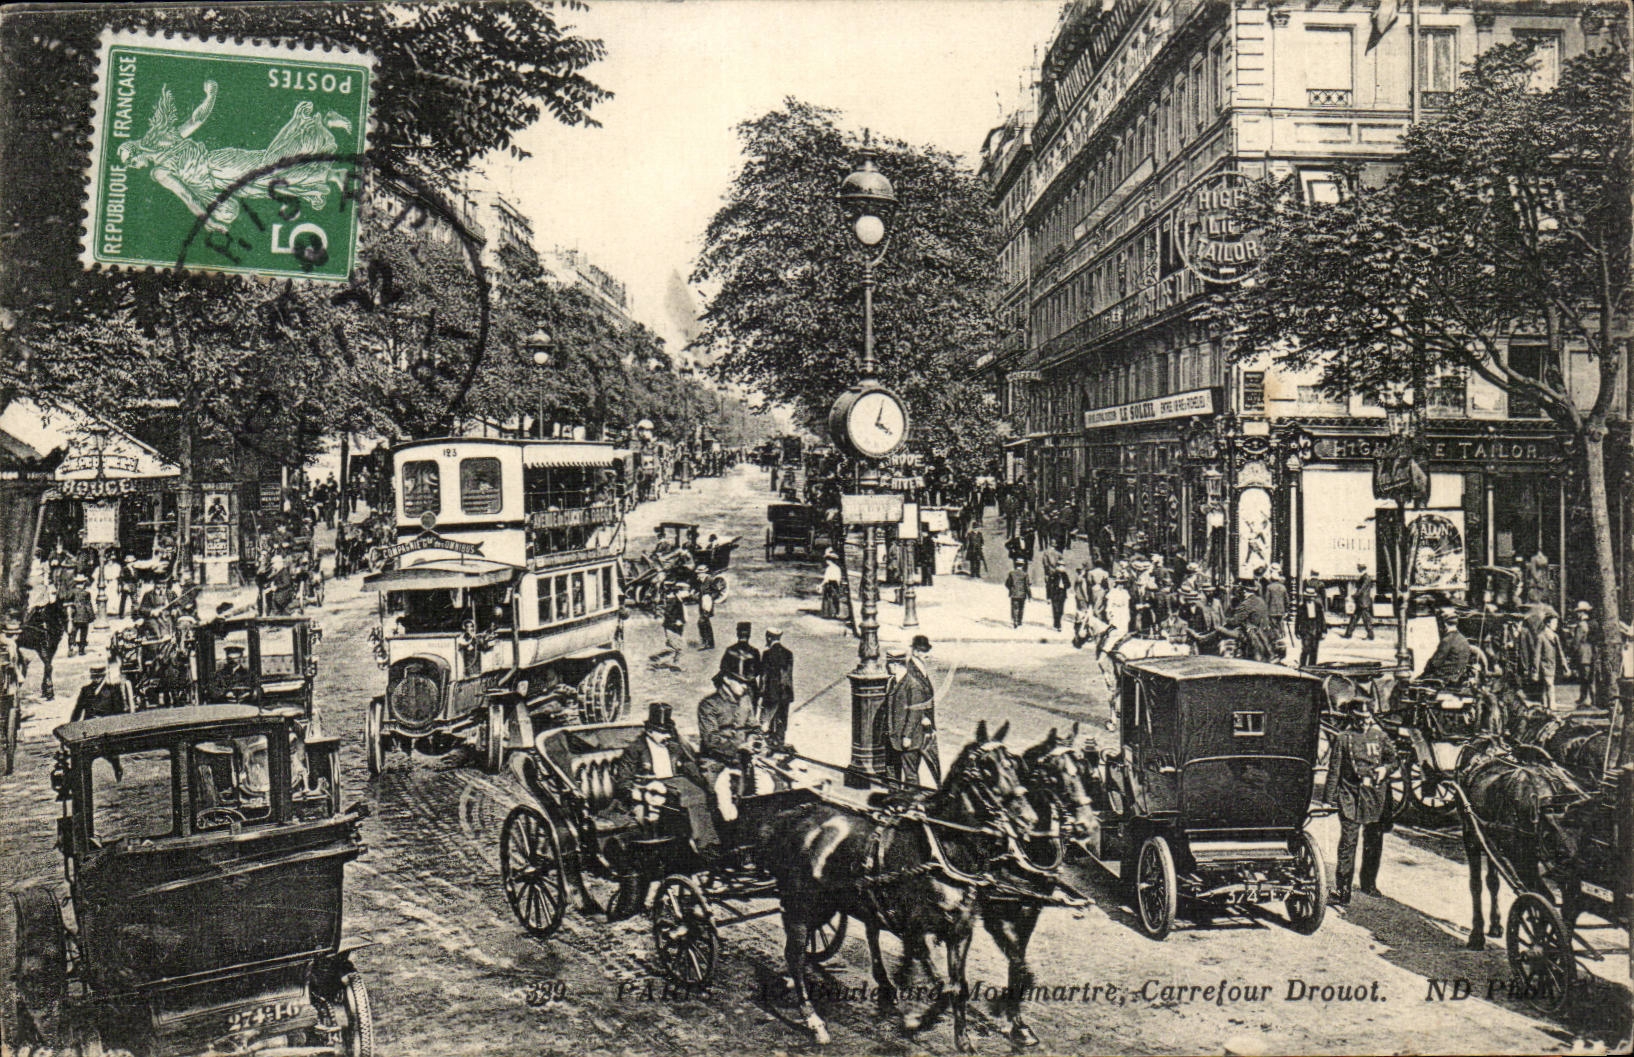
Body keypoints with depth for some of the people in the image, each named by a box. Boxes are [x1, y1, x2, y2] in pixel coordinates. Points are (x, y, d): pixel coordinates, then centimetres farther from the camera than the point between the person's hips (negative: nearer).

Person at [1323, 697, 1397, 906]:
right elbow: (1334, 769, -2)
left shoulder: (1378, 735, 8)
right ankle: (1342, 891, -7)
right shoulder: (1343, 739, -2)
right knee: (1348, 843, -8)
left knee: (1374, 842, 14)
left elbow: (1392, 756, 21)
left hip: (1376, 797, 4)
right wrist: (1330, 797, -5)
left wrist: (1385, 768, -2)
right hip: (1351, 797, -4)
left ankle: (1369, 884, 31)